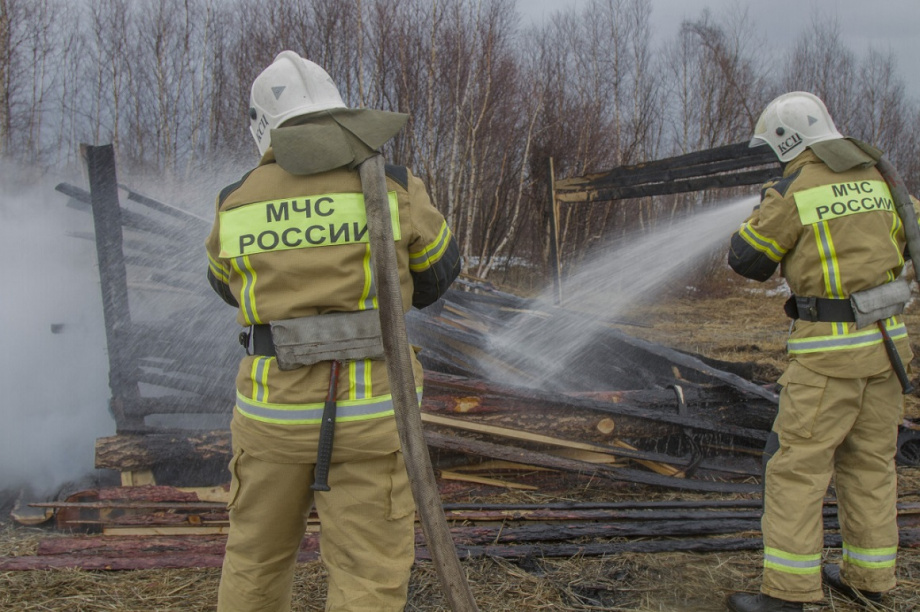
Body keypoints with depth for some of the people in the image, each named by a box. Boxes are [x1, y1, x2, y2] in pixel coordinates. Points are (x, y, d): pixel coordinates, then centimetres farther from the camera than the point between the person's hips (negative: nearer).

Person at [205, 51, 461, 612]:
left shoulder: (238, 207, 3)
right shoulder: (394, 186, -3)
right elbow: (437, 270, 13)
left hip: (277, 407, 3)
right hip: (369, 410, -2)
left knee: (258, 556, 24)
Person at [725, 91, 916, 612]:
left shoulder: (795, 191, -12)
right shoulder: (874, 176, 9)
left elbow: (747, 260, -4)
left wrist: (770, 208, 13)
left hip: (831, 346, -8)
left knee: (797, 464, -1)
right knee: (871, 460, 15)